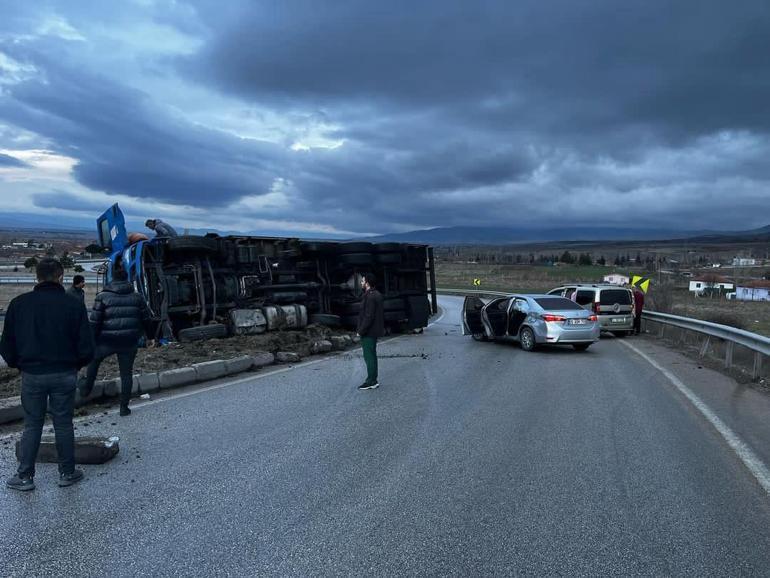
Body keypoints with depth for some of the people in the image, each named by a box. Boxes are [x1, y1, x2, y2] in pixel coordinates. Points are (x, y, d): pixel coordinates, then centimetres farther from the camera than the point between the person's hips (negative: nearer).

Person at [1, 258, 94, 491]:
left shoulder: (19, 304, -2)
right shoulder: (74, 305, -8)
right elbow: (86, 348, -7)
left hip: (32, 375, 2)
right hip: (64, 375, -1)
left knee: (32, 425, 13)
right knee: (63, 424, 9)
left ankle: (25, 476, 19)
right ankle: (67, 473, 20)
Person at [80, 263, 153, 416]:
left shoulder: (103, 296, -5)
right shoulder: (136, 297, 3)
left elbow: (95, 322, -7)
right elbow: (146, 319, 8)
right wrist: (149, 337, 20)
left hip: (107, 341, -2)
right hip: (129, 342, 2)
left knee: (94, 360, 28)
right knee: (126, 372, 9)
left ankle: (86, 388, 36)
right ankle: (124, 407, 13)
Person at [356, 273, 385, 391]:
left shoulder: (370, 297, -21)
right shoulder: (377, 295, 11)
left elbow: (369, 317, -24)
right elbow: (381, 314, 18)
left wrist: (361, 331, -19)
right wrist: (382, 327, 24)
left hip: (368, 332, -10)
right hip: (375, 330, 10)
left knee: (369, 356, -4)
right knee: (371, 355, 17)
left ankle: (371, 381, 1)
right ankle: (373, 379, 25)